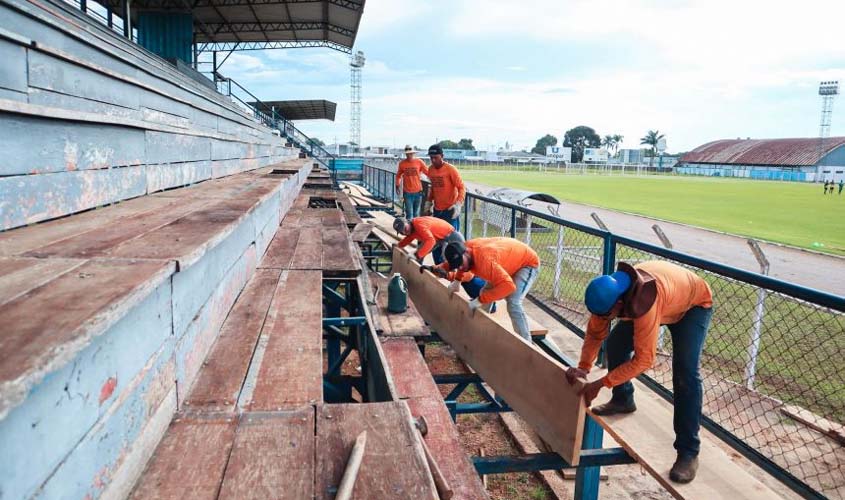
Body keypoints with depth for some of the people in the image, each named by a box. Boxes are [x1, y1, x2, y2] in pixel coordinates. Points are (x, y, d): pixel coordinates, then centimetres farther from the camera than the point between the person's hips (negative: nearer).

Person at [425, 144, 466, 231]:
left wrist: (458, 204, -27)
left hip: (450, 210, -6)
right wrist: (429, 201, 17)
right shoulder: (430, 169, 5)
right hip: (437, 210, 6)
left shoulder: (450, 169, -14)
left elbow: (461, 187, -15)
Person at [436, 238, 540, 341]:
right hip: (511, 261, 9)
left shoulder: (485, 259, -41)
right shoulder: (467, 247, -15)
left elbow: (508, 285, -49)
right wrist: (457, 280, -1)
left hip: (528, 263, -9)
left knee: (513, 303, -25)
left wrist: (480, 300, -43)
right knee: (486, 291, 11)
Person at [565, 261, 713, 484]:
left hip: (694, 303, -7)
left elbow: (643, 359, -40)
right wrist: (583, 366, -25)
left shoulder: (644, 303, -46)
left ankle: (688, 451, -10)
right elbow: (595, 332, -11)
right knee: (615, 343, 0)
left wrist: (600, 384, -39)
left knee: (685, 373, -19)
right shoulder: (609, 291, -25)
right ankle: (623, 399, 24)